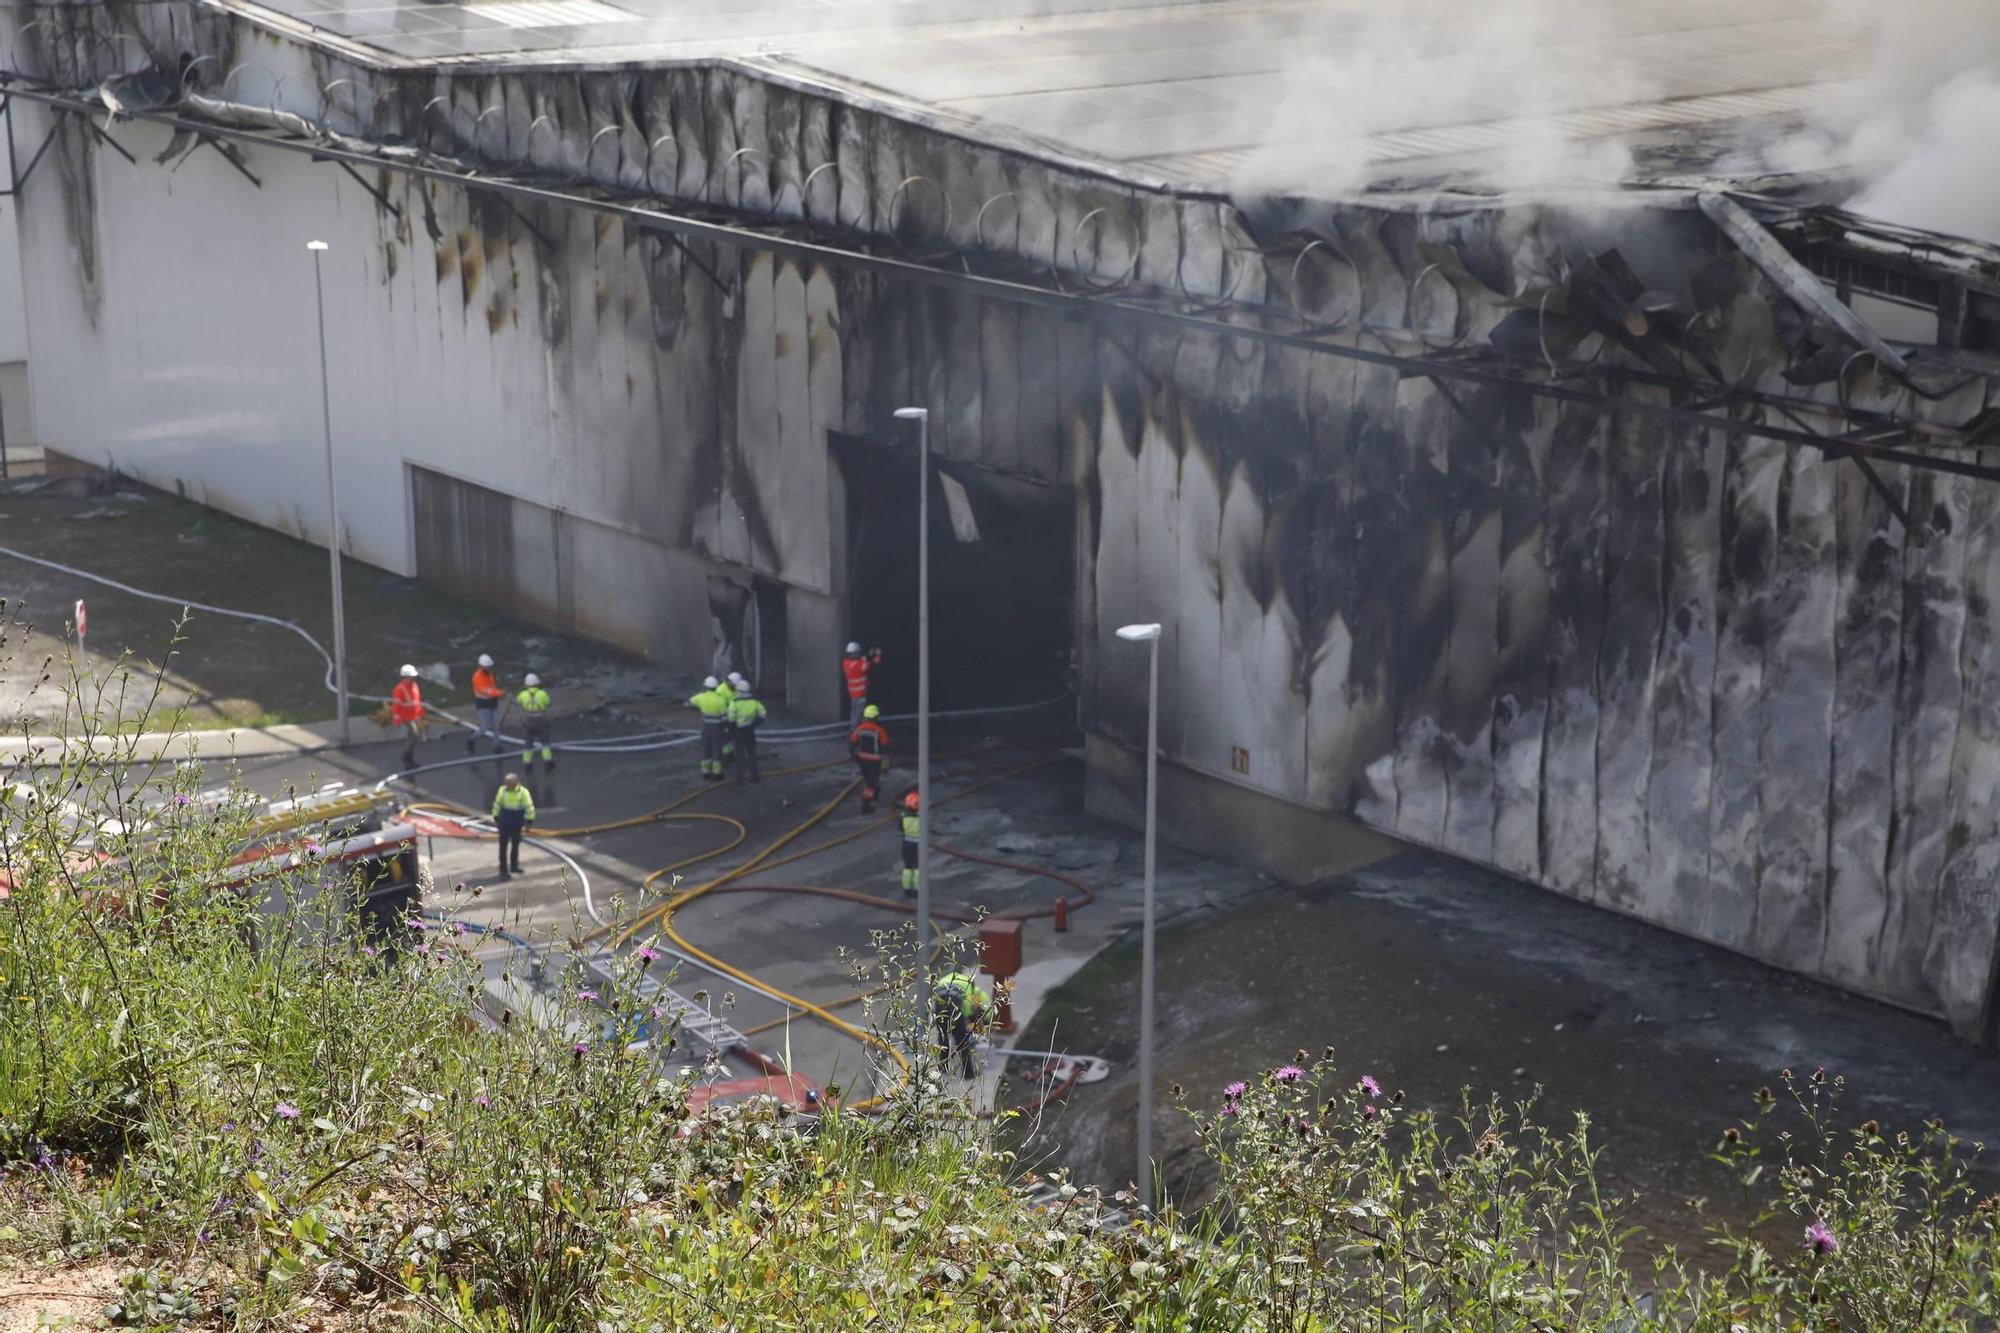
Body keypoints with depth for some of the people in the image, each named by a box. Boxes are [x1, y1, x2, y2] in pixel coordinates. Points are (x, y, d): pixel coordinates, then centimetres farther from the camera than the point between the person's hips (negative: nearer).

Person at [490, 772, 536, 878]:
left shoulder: (523, 792, -16)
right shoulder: (502, 790, -10)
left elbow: (529, 808, -8)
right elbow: (497, 804, 3)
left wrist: (528, 823, -8)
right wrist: (496, 819, 7)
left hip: (517, 824, 0)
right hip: (504, 823, 0)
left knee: (515, 845, 15)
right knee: (503, 846, -4)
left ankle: (514, 866, 32)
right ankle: (503, 870, 0)